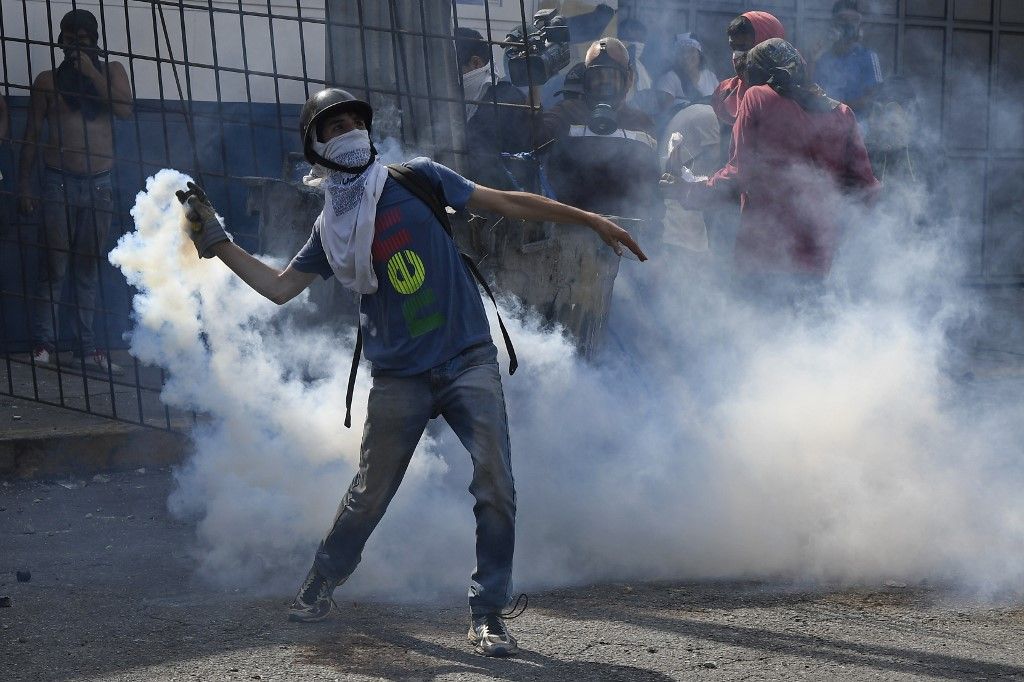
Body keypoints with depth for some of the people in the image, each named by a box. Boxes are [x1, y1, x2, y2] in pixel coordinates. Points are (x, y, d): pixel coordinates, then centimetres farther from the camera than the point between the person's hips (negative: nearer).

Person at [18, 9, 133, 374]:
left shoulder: (111, 71, 8)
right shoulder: (48, 81, 4)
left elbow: (125, 108, -10)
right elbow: (31, 136, 5)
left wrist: (91, 72, -13)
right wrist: (23, 186, 0)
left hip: (99, 184, 2)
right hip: (60, 182, -2)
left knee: (88, 267, 6)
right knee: (54, 265, -5)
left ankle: (87, 347, 7)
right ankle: (43, 343, -1)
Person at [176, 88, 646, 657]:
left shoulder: (416, 180, 2)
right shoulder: (331, 230, 10)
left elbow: (505, 203, 3)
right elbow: (279, 287, 13)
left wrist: (590, 219, 1)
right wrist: (216, 240, 8)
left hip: (468, 361, -2)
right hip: (399, 378, 2)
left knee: (496, 486, -15)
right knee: (370, 494, 8)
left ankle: (489, 613, -4)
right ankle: (322, 585, 33)